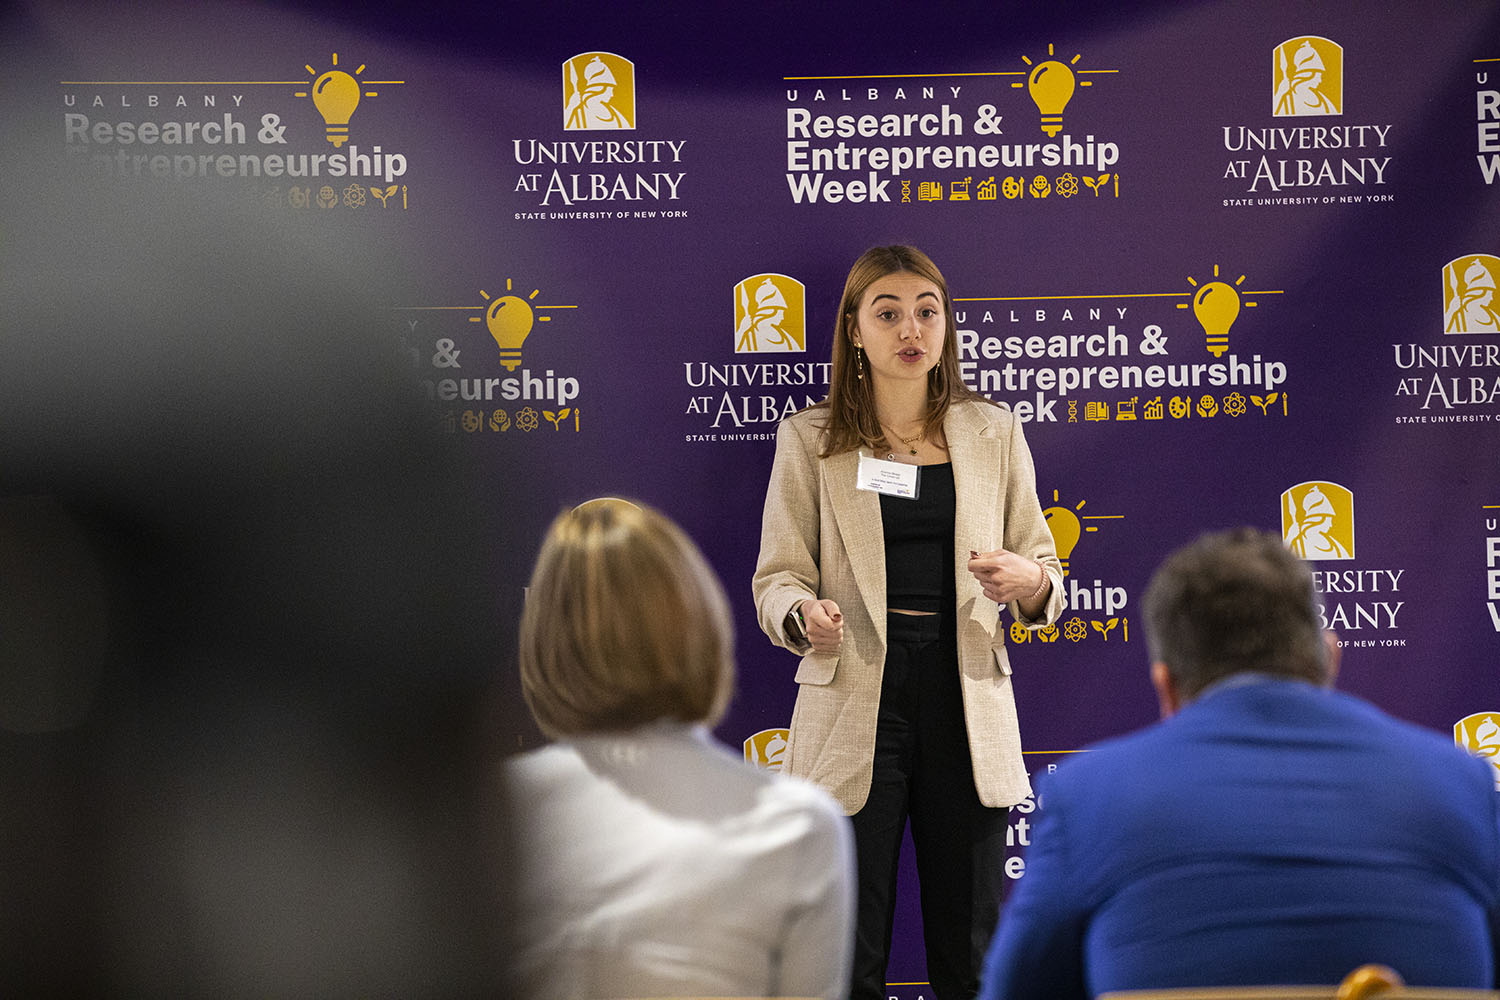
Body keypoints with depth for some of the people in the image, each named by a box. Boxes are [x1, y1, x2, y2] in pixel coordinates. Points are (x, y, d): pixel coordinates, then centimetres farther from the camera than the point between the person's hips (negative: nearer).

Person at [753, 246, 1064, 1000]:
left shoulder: (993, 432, 10)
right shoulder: (810, 440, 5)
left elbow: (1044, 569, 12)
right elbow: (776, 577, 3)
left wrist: (1028, 582, -12)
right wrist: (805, 615, -19)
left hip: (966, 710, 2)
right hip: (854, 711, -2)